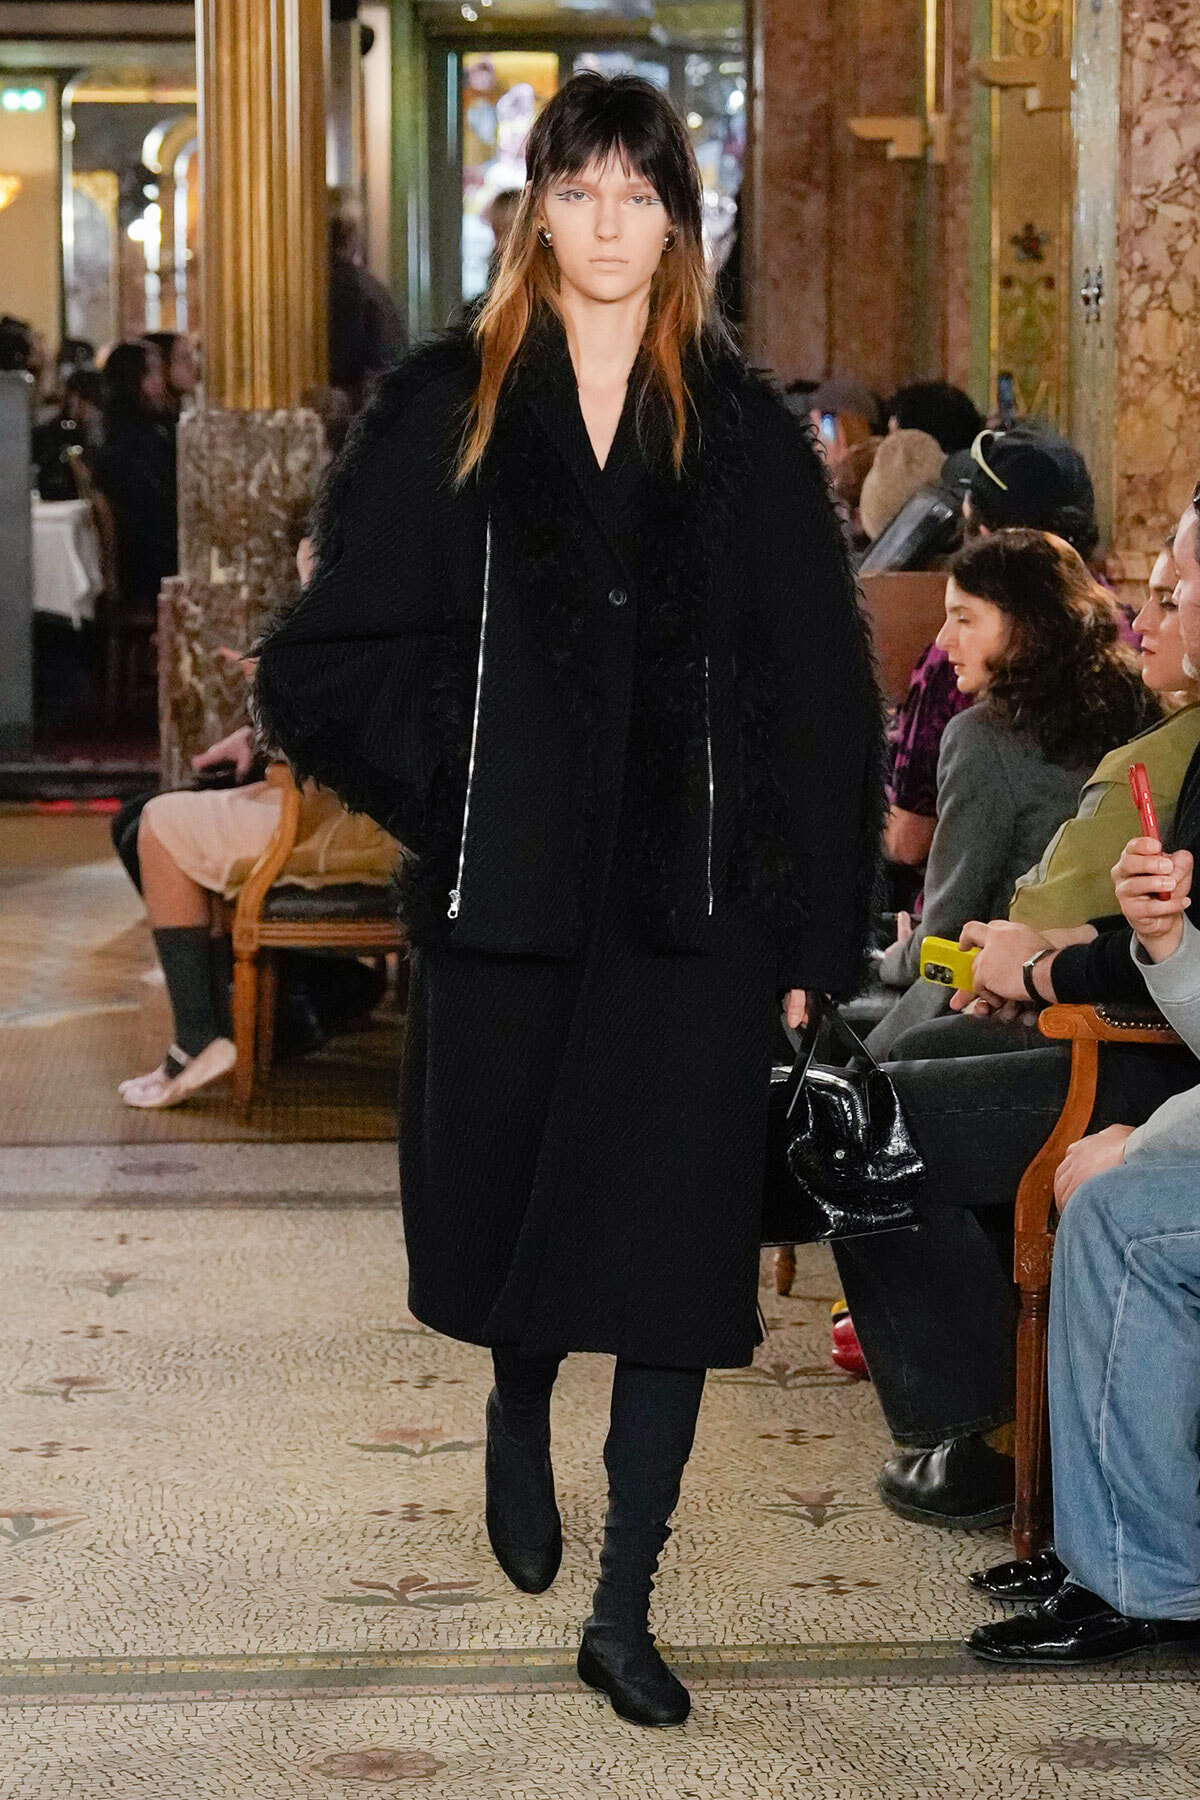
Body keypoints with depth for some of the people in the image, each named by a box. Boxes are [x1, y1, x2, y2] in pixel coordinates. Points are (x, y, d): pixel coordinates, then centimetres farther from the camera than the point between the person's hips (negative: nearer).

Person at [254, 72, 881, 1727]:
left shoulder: (746, 437, 4)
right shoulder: (447, 413, 2)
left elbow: (819, 699, 2)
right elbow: (334, 653, 3)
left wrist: (810, 935, -2)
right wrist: (447, 783, -7)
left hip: (694, 901, 0)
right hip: (508, 892, 1)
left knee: (669, 1247, -4)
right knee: (514, 1203, 14)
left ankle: (623, 1612, 4)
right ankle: (519, 1422, 47)